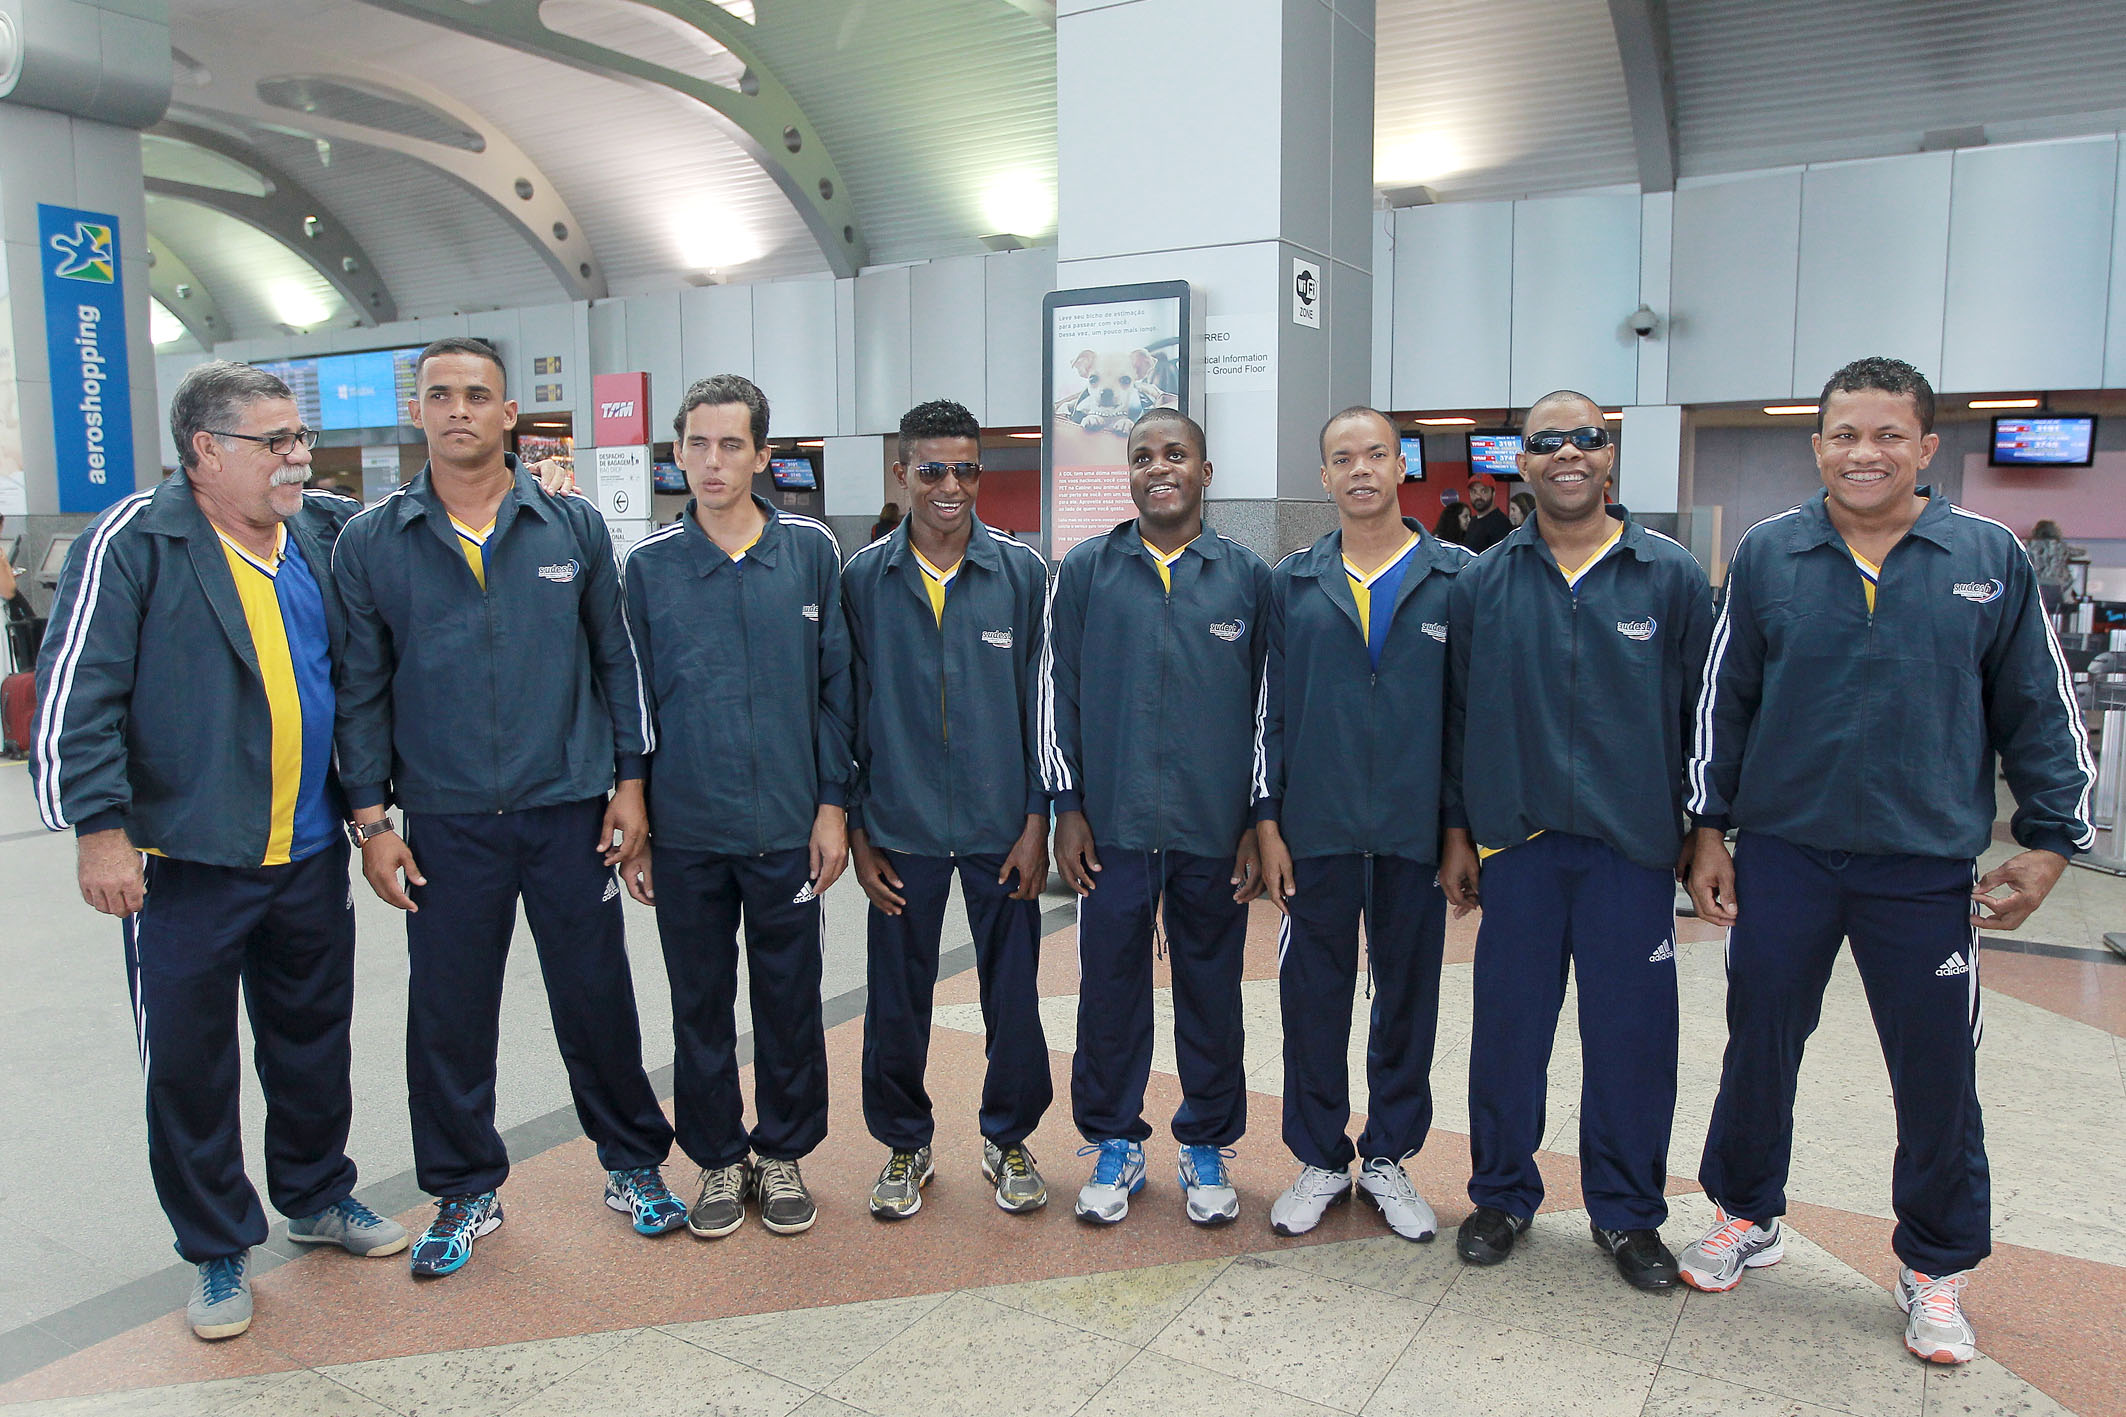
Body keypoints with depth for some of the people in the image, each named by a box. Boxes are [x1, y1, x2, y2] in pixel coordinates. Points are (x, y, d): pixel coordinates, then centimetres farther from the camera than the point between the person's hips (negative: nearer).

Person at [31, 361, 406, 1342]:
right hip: (185, 863, -4)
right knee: (189, 1063, 8)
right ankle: (216, 1249, 26)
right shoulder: (134, 543, -9)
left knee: (314, 1040, 18)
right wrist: (98, 828, -17)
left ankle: (317, 1196, 39)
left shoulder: (326, 535, 6)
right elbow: (75, 695, -12)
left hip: (311, 856, 5)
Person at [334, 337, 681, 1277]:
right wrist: (370, 816, 0)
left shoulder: (574, 527, 3)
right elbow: (361, 689, 5)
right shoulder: (370, 545, 3)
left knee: (597, 997, 7)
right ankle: (465, 1191, 29)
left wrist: (629, 778, 1)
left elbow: (616, 660, 7)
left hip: (570, 811, 0)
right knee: (448, 1013, 8)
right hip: (444, 822, 1)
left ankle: (634, 1163, 28)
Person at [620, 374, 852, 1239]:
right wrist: (633, 823, 3)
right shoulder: (649, 564, 1)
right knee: (700, 1007, 12)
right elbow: (632, 698, 5)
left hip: (788, 827, 0)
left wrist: (833, 804, -2)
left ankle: (783, 1154, 29)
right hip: (685, 832, 1)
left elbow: (836, 685, 2)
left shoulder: (811, 550, 0)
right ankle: (719, 1161, 29)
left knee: (789, 1000, 10)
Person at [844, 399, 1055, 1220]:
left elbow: (1043, 704, 2)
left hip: (1001, 827, 0)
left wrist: (1037, 820, -3)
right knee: (897, 998, 9)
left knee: (1013, 993, 8)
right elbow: (846, 711, 3)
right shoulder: (863, 580, 1)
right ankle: (905, 1145, 30)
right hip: (901, 829, 0)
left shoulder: (1022, 574, 0)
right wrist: (856, 828, 0)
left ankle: (1009, 1138, 30)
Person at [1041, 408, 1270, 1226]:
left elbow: (1270, 702, 6)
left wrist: (1261, 821, 2)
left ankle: (1207, 1147, 28)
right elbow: (1057, 691, 5)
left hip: (1215, 832, 0)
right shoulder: (1085, 571, 5)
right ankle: (1114, 1145, 25)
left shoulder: (1249, 577, 5)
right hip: (1113, 827, 0)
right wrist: (1067, 806, 0)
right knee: (1110, 987, 7)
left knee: (1212, 990, 10)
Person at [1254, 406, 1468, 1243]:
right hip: (1316, 829, 1)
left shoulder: (1456, 579, 3)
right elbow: (1270, 708, 5)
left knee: (1407, 994, 10)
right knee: (1312, 994, 6)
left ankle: (1388, 1158, 28)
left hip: (1415, 830, 0)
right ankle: (1320, 1160, 24)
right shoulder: (1294, 582, 6)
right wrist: (1267, 821, 0)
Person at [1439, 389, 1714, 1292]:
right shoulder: (1484, 582, 4)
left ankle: (1626, 1213, 26)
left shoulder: (1671, 577, 2)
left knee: (1631, 1032, 7)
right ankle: (1502, 1194, 27)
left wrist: (1705, 833, 2)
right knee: (1507, 1024, 8)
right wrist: (1458, 833, 6)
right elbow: (1459, 714, 7)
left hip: (1633, 845, 0)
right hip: (1516, 841, 1)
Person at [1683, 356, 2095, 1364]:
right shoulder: (1768, 554, 1)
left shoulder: (1991, 561, 0)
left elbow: (2038, 712, 6)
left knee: (1938, 1073, 8)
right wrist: (1708, 830, 5)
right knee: (1760, 1044, 12)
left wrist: (2049, 841, 3)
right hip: (1781, 854, 1)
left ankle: (1935, 1267, 30)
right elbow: (1723, 702, 6)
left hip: (1927, 867, 0)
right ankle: (1746, 1217, 34)